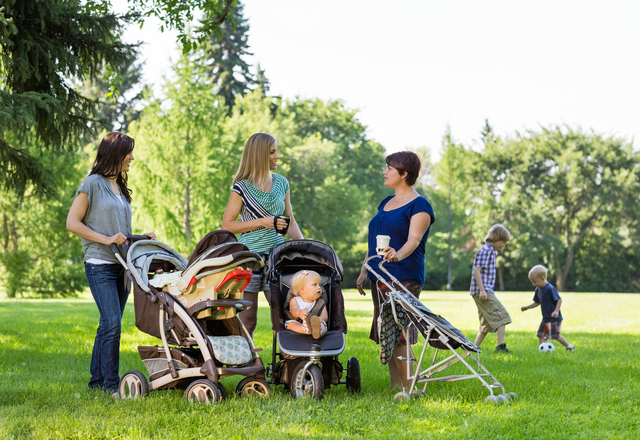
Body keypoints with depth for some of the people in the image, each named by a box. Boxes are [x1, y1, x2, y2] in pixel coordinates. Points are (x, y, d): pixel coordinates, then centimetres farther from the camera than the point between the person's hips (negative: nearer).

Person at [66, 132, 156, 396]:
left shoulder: (121, 188, 19)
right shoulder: (93, 183, -4)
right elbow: (72, 223, -8)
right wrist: (106, 239, -14)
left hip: (122, 264, 7)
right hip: (100, 265, -7)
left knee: (109, 325, 8)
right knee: (112, 324, -13)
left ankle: (97, 379, 15)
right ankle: (110, 383, -8)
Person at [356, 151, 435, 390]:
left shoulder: (419, 205, -6)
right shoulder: (386, 203, 19)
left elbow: (414, 240, -21)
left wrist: (398, 255, -40)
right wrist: (364, 271, 20)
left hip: (403, 278, -8)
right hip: (379, 278, 8)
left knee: (399, 337, -13)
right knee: (385, 337, 6)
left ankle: (408, 389, -8)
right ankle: (394, 388, 10)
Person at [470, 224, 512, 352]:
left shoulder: (491, 252, 21)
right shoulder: (485, 251, -11)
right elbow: (477, 271, -18)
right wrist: (482, 290, -23)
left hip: (486, 291, 11)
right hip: (483, 291, -11)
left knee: (486, 324, 13)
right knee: (501, 315, -14)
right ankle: (501, 346, -20)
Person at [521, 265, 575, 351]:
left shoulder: (550, 289, -18)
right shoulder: (538, 290, 10)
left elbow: (559, 300, -19)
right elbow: (537, 302, 22)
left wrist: (556, 311, -30)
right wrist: (527, 307, 15)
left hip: (554, 318, -9)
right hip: (545, 319, 9)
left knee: (555, 335, -11)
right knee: (540, 335, 4)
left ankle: (569, 346, 6)